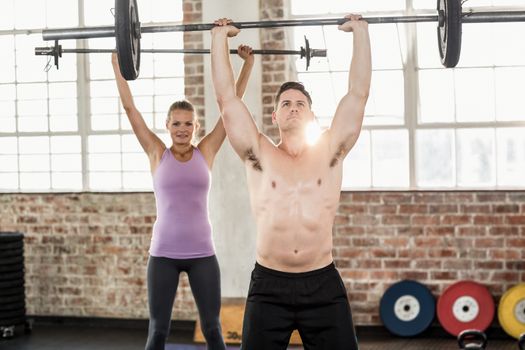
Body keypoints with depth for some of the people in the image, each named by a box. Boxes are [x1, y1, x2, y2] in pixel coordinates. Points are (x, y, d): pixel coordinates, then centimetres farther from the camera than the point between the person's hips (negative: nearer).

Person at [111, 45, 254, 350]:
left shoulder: (207, 152, 3)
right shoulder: (158, 154, 2)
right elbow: (130, 108, 2)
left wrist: (248, 63, 4)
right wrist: (118, 64, 3)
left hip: (202, 253, 1)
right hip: (163, 253, 0)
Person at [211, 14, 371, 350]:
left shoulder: (329, 153, 6)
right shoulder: (259, 156, 5)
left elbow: (358, 93, 5)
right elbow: (227, 97, 3)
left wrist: (361, 32, 8)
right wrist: (220, 37, 7)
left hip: (323, 285, 0)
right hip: (269, 286, 0)